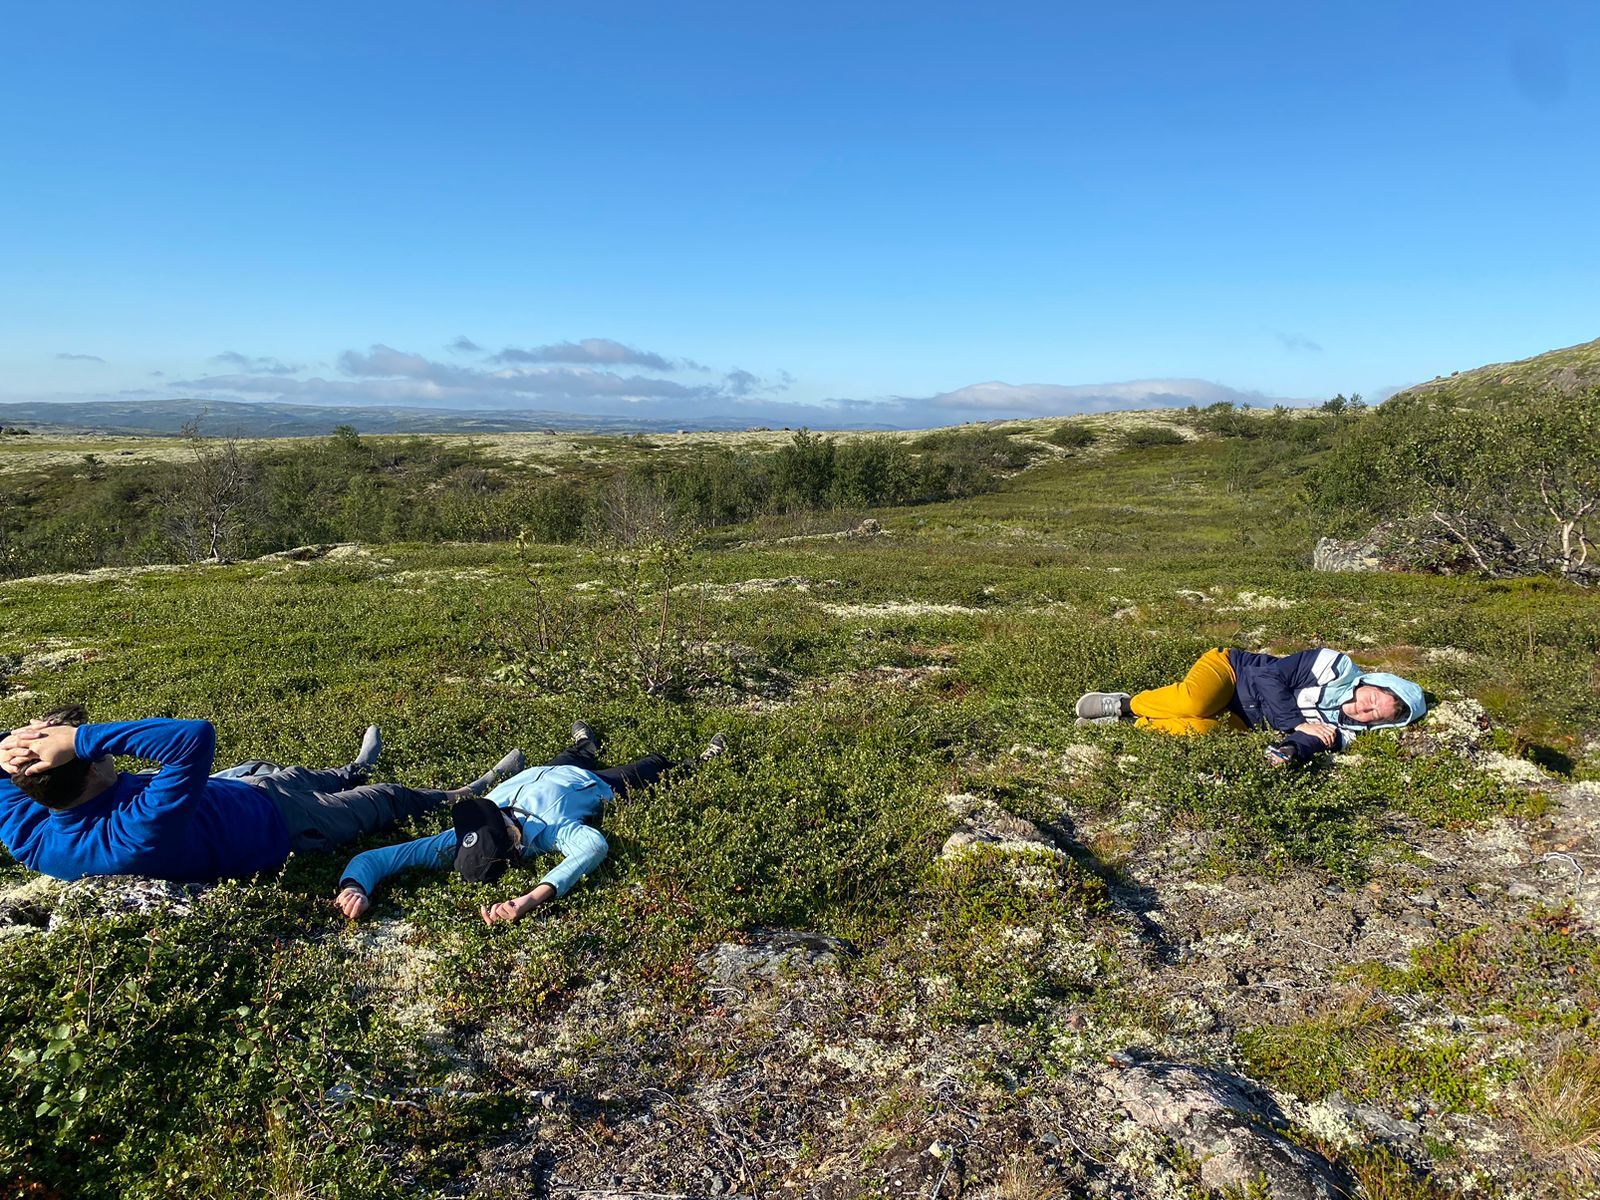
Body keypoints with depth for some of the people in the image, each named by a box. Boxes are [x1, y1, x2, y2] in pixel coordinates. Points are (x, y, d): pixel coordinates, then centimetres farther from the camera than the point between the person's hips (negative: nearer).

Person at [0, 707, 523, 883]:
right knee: (386, 798, 17)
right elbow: (196, 736, -55)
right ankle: (464, 798, 45)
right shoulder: (140, 836, -48)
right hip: (274, 824, -7)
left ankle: (351, 771, 68)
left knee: (287, 771, 34)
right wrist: (84, 737, -54)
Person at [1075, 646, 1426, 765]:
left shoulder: (1343, 730, -1)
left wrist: (1290, 750, -43)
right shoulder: (1336, 665, -12)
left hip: (1241, 720, 3)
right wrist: (1296, 722, -21)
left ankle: (1130, 722, -9)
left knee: (1200, 729, -32)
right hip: (1229, 668, -3)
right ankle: (1126, 703, -11)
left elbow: (1312, 741, -19)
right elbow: (1269, 676, -14)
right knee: (1195, 703, -38)